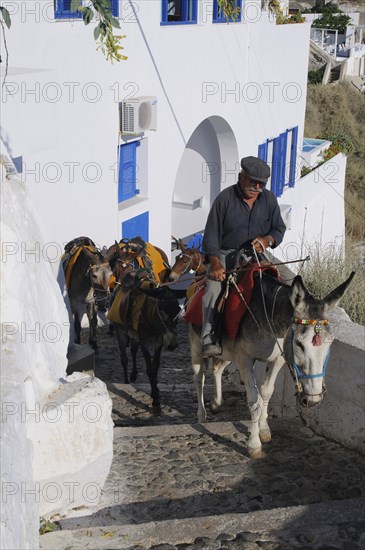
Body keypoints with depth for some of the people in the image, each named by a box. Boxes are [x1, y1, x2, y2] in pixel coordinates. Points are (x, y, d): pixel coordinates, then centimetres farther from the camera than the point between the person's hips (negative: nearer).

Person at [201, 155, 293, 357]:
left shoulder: (269, 199, 6)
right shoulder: (225, 198, -7)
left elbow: (279, 228, 9)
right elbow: (211, 236, -8)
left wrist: (267, 239, -16)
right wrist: (215, 263, -24)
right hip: (227, 254, -4)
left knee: (290, 280, -11)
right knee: (213, 286, -31)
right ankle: (210, 339, -36)